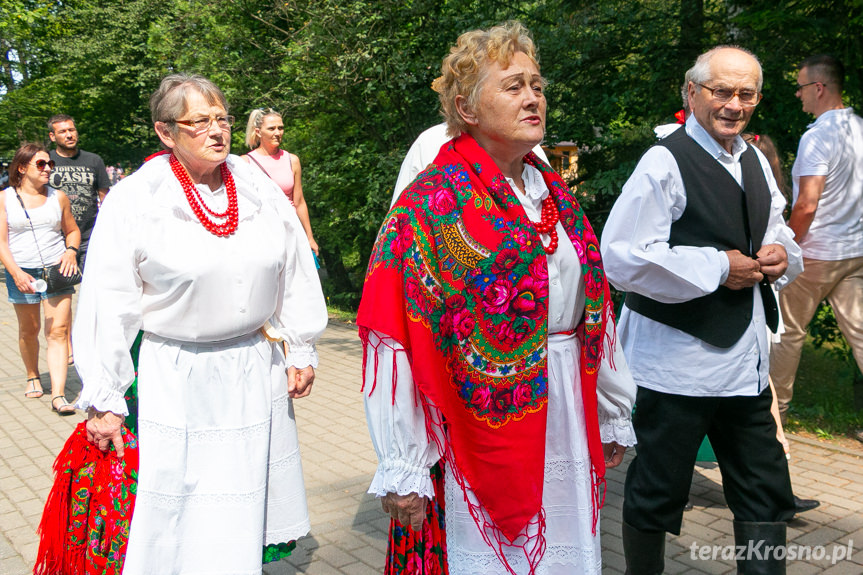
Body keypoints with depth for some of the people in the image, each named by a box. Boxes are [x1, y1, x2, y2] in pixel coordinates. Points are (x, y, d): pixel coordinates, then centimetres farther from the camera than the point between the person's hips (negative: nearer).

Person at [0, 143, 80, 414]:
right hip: (22, 273, 0)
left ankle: (58, 395, -11)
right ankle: (33, 377, 39)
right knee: (29, 330, 14)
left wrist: (70, 251, -4)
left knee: (58, 331, -9)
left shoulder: (59, 197, 6)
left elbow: (72, 230, 17)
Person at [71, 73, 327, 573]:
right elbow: (108, 307, -6)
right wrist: (105, 400, -5)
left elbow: (295, 276, 11)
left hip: (256, 371, 4)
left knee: (249, 500, 16)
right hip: (175, 380, -3)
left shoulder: (262, 193, 2)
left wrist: (302, 351, 13)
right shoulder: (132, 203, -8)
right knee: (180, 526, 4)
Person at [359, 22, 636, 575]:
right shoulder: (431, 204, -12)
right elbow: (393, 341, -17)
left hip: (567, 431, 7)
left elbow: (594, 311, 13)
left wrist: (614, 415, 16)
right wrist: (402, 470, -18)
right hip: (483, 438, -6)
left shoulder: (557, 195, 9)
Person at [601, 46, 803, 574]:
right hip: (676, 360, -7)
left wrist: (781, 254, 0)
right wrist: (718, 267, -18)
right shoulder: (665, 162, -13)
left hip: (745, 359, 8)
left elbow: (778, 234, 25)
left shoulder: (756, 162, 13)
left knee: (768, 497, 15)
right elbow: (622, 257, -23)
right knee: (656, 496, 7)